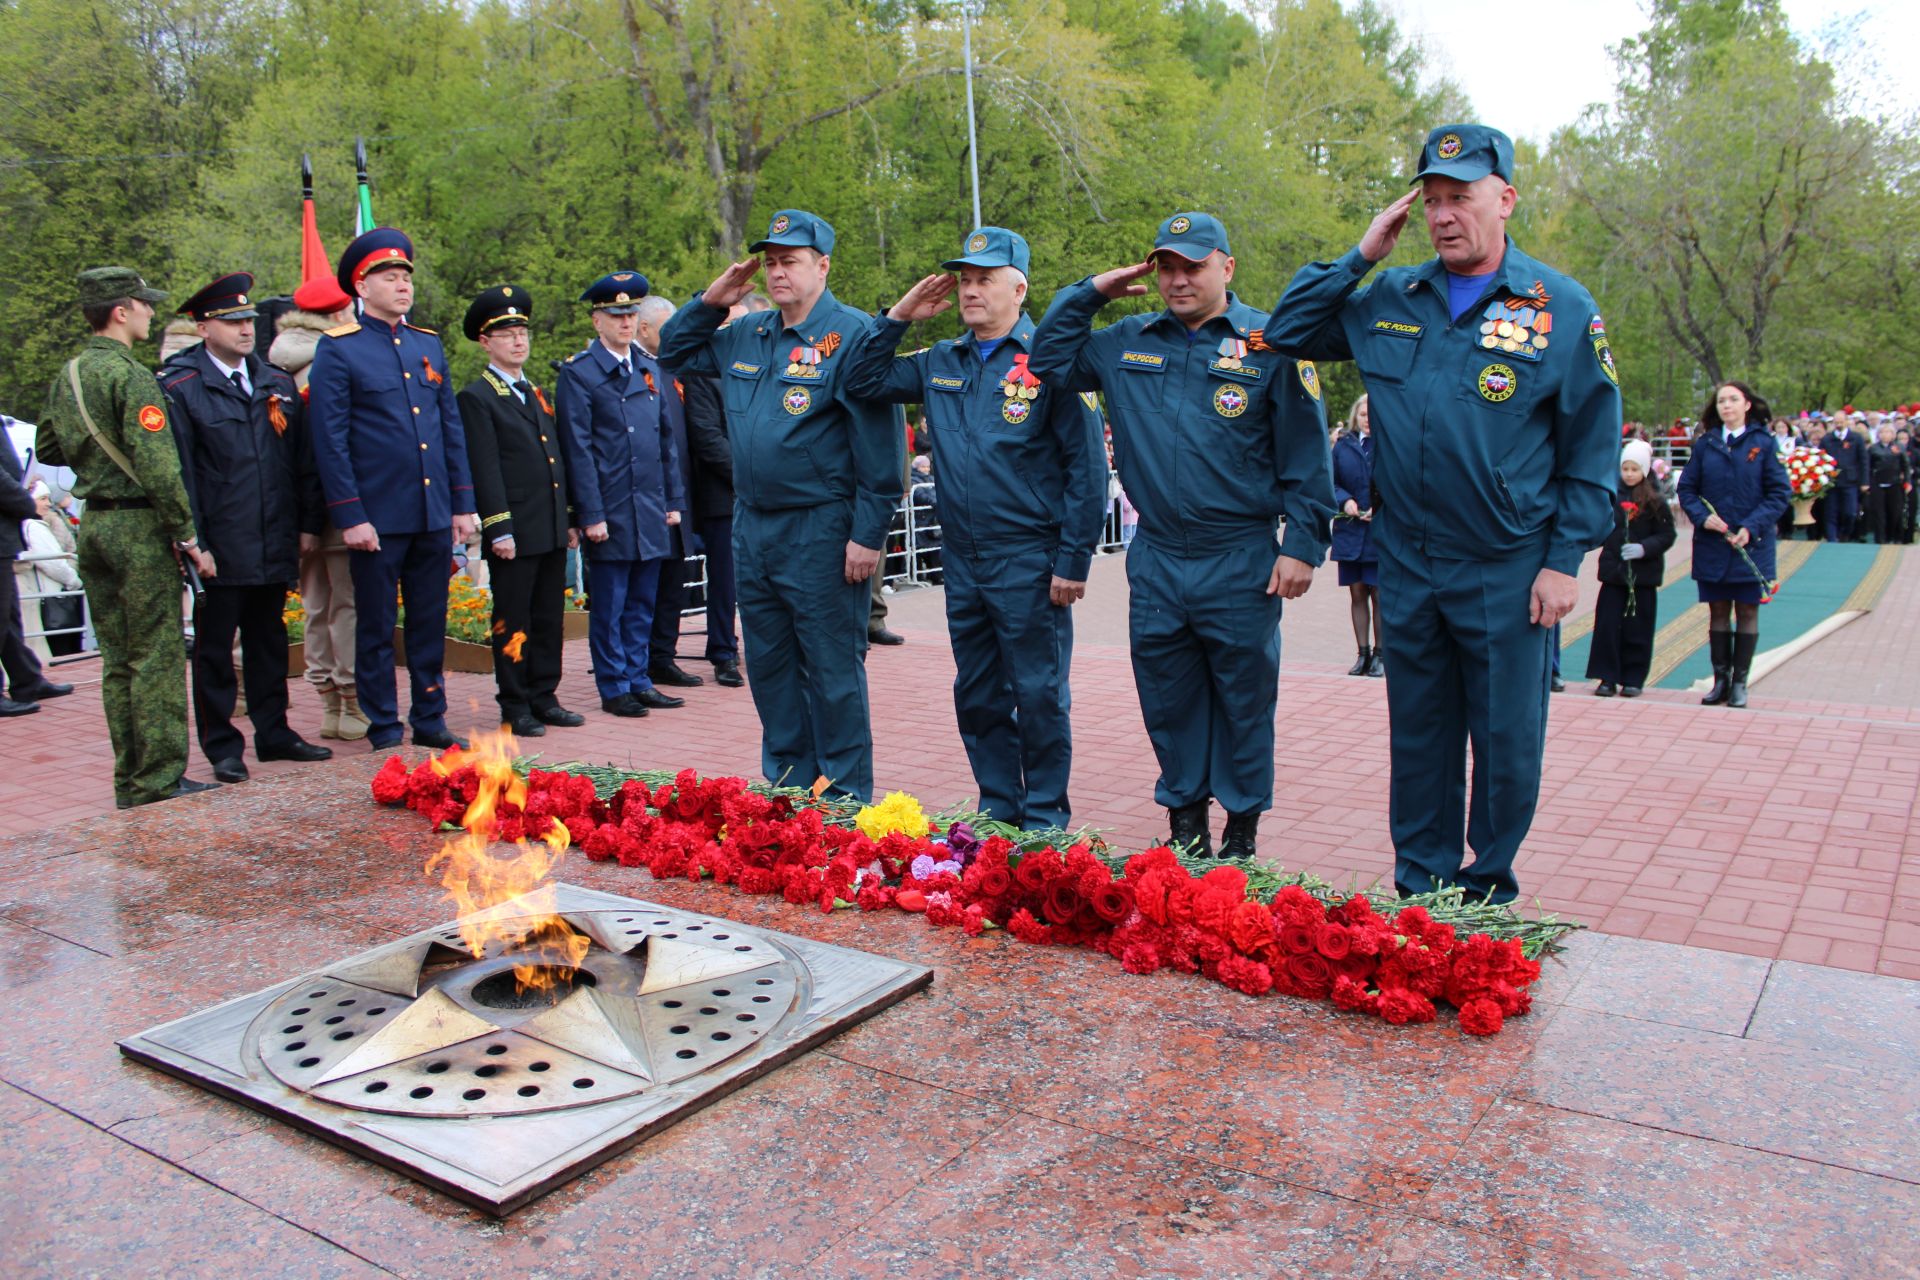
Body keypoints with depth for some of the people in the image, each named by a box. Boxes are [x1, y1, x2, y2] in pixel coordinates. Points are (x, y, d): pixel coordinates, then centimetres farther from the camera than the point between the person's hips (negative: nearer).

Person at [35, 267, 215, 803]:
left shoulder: (66, 377, 12)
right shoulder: (131, 377, -14)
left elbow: (47, 450, 22)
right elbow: (157, 467, -19)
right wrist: (188, 537, -15)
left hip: (92, 526, 8)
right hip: (139, 525, -8)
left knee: (117, 660, 12)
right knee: (157, 657, -4)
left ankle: (129, 780, 18)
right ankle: (159, 781, -1)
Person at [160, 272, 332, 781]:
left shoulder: (277, 383, 12)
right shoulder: (179, 387, -4)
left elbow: (302, 460, 13)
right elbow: (177, 471, -7)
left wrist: (308, 524, 8)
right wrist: (191, 540, -12)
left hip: (275, 544, 5)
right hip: (219, 546, -5)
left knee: (269, 642, 14)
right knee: (214, 648, 4)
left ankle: (273, 733, 24)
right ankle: (222, 747, 13)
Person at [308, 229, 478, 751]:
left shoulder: (429, 344, 13)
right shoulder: (337, 349, -4)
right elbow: (329, 441, -7)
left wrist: (462, 504, 9)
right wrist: (350, 517, -12)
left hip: (434, 515, 5)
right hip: (378, 517, -5)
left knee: (430, 624, 12)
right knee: (376, 629, 5)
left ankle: (430, 719, 23)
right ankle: (384, 731, 15)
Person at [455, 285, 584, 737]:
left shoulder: (537, 394, 18)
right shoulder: (476, 398, -5)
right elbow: (485, 470, -11)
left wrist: (569, 520, 16)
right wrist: (500, 530, -16)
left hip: (552, 531, 7)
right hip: (515, 533, -7)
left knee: (550, 618, 11)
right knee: (513, 622, 1)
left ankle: (544, 698, 20)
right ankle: (515, 708, 9)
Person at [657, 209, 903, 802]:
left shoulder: (851, 334, -10)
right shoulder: (745, 336, 12)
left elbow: (880, 444, -15)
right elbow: (674, 351, 28)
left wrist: (867, 534, -18)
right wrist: (711, 300, 10)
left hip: (821, 532, -8)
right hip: (753, 527, 8)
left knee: (832, 666, 1)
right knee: (769, 663, 14)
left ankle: (844, 796, 12)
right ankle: (786, 783, 28)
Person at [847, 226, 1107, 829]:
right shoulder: (941, 363, 11)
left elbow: (1087, 466, -8)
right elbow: (865, 383, 15)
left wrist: (1074, 561, -12)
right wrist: (898, 317, 5)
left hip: (1029, 564, -6)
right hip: (962, 562, 6)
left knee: (1038, 695, 3)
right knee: (977, 695, 13)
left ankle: (1045, 818, 17)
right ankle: (998, 809, 27)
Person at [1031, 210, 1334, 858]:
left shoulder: (1269, 343, -3)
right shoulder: (1127, 341, 9)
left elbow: (1306, 456, -3)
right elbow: (1050, 361, 17)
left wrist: (1302, 544, -8)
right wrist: (1088, 292, 7)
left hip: (1241, 564, -4)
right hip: (1156, 561, 4)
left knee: (1244, 698, 7)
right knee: (1166, 697, 11)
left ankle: (1242, 825, 21)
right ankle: (1184, 816, 26)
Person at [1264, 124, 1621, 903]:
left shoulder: (1562, 308, -2)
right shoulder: (1389, 300, 7)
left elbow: (1592, 450, -1)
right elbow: (1286, 333, 11)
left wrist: (1564, 560, -7)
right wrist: (1360, 256, 1)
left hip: (1509, 574, -3)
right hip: (1407, 567, 3)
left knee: (1506, 740, 6)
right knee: (1418, 735, 13)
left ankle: (1488, 894, 23)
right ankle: (1419, 889, 26)